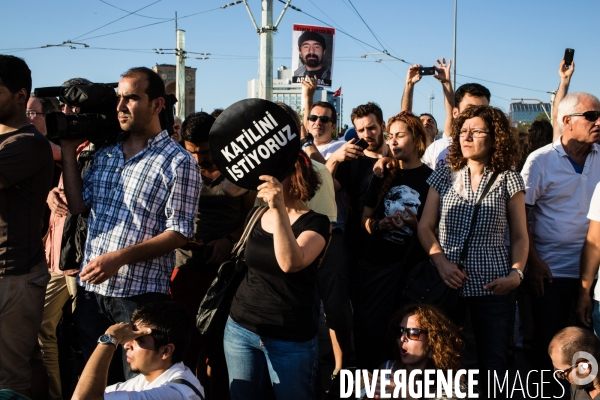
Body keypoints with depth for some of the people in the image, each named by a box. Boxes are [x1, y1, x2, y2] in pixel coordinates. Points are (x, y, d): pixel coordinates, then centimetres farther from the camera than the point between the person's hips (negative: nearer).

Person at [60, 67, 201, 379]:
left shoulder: (178, 162, -10)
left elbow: (179, 233, -14)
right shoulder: (105, 154, 11)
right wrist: (68, 152, 5)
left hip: (140, 293, -6)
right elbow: (78, 205, 8)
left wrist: (120, 257, -22)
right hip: (91, 287, 6)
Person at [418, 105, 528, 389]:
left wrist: (516, 272, -10)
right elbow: (425, 227, 7)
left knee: (493, 364, 2)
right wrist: (441, 262, -9)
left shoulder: (507, 179, 4)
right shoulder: (445, 176, 8)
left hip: (493, 287, -1)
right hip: (448, 283, 1)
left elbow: (520, 236, 6)